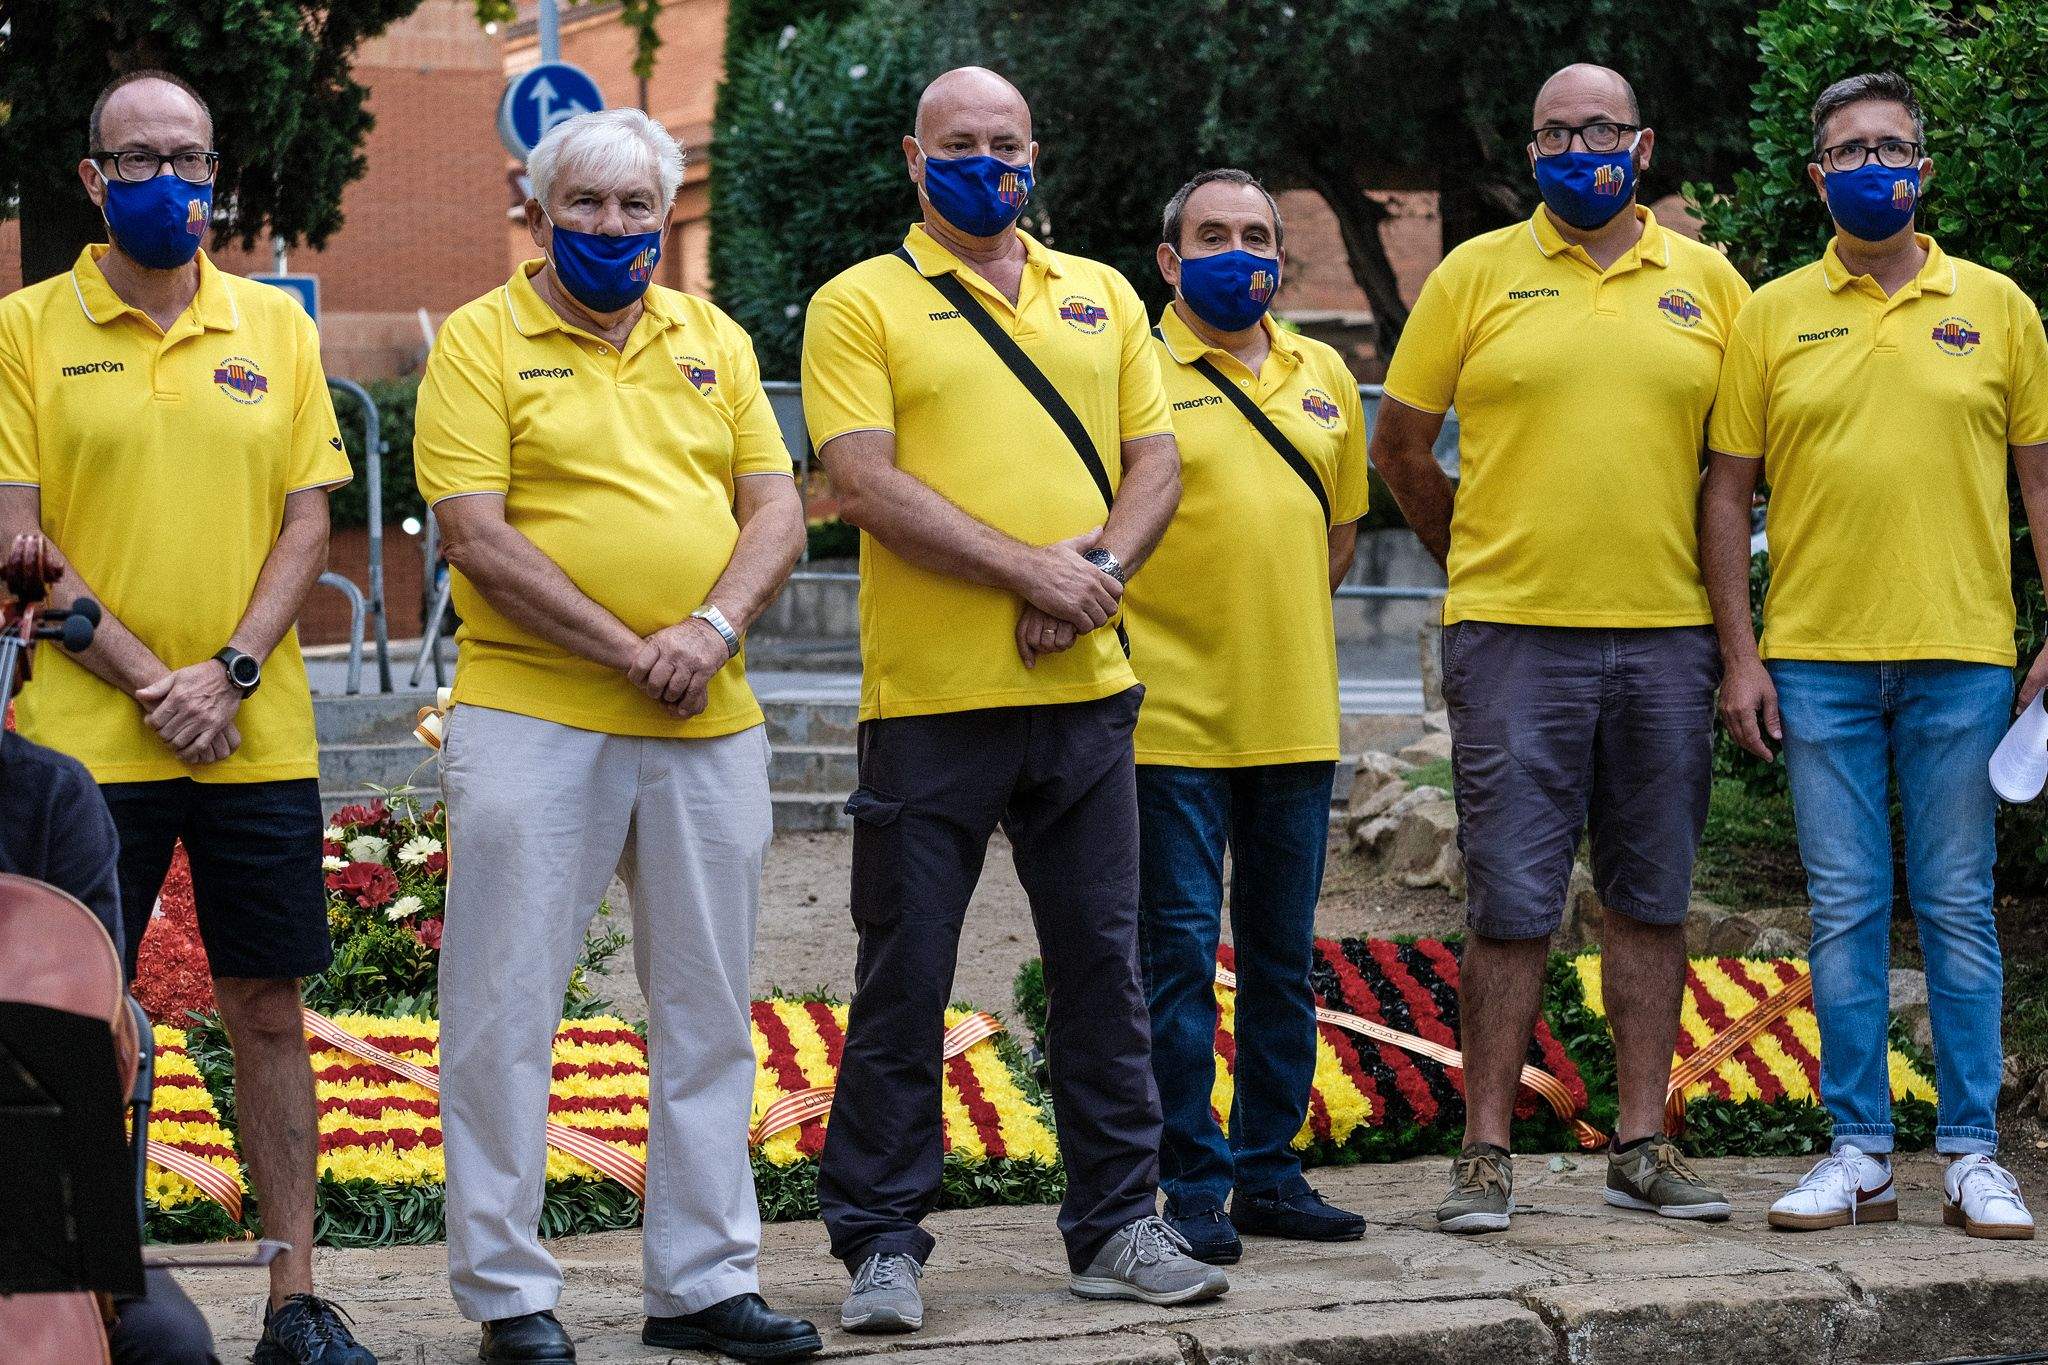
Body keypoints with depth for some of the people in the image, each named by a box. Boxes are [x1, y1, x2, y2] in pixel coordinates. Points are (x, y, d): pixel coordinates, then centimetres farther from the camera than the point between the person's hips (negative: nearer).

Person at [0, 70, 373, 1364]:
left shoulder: (275, 325, 9)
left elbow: (308, 520, 5)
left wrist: (232, 671, -9)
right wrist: (143, 678, -12)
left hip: (259, 736, 2)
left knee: (269, 1010, 6)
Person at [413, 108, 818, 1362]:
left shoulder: (713, 340, 13)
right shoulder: (482, 341, -1)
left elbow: (778, 506, 7)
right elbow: (477, 536, -10)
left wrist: (714, 627, -12)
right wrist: (630, 651, -15)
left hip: (712, 725, 5)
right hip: (534, 717, -4)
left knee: (708, 1015, 9)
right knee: (507, 1010, -1)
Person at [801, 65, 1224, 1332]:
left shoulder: (1102, 297, 15)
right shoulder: (861, 304, 0)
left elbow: (1155, 462, 11)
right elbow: (868, 483, -10)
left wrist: (1102, 566, -9)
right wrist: (1031, 570, -16)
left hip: (1086, 690, 4)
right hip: (930, 699, -4)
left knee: (1103, 965, 9)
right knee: (905, 978, 1)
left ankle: (1118, 1225, 19)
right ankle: (883, 1242, 10)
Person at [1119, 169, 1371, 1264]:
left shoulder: (1324, 377, 13)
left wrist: (1279, 612, 12)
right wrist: (1161, 622, -9)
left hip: (1297, 715, 5)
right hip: (1174, 715, -5)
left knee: (1284, 954, 11)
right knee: (1179, 949, -3)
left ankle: (1270, 1171, 20)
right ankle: (1192, 1186, 4)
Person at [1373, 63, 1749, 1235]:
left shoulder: (1707, 282, 9)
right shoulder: (1477, 275, 4)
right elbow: (1403, 445, 9)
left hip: (1666, 633, 2)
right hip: (1514, 635, -2)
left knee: (1653, 897, 7)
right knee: (1512, 904, -2)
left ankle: (1644, 1144, 15)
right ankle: (1488, 1151, 6)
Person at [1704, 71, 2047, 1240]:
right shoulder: (1772, 317, 6)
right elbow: (1728, 493, 7)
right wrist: (1740, 654, 0)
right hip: (1817, 658, 1)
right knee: (1846, 911, 5)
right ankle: (1861, 1155, 12)